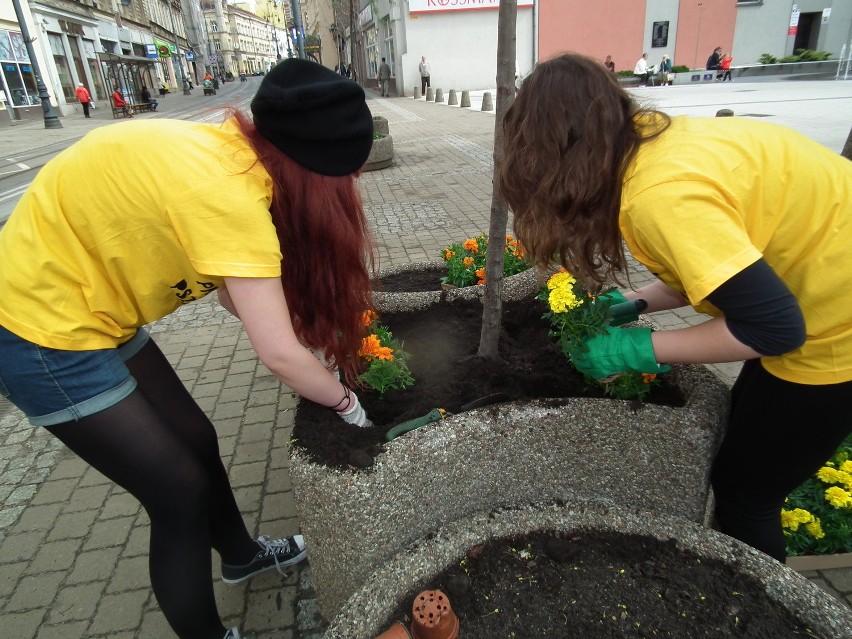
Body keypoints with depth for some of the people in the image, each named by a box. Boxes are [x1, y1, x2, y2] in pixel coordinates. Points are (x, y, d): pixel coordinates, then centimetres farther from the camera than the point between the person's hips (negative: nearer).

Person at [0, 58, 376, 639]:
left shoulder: (225, 148, -5)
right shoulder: (228, 192, -31)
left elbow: (236, 290, 2)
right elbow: (279, 353, -28)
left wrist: (318, 335, 1)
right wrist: (347, 403, -10)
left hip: (91, 312, 8)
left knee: (196, 440, 18)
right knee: (182, 491, 2)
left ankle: (241, 555, 44)